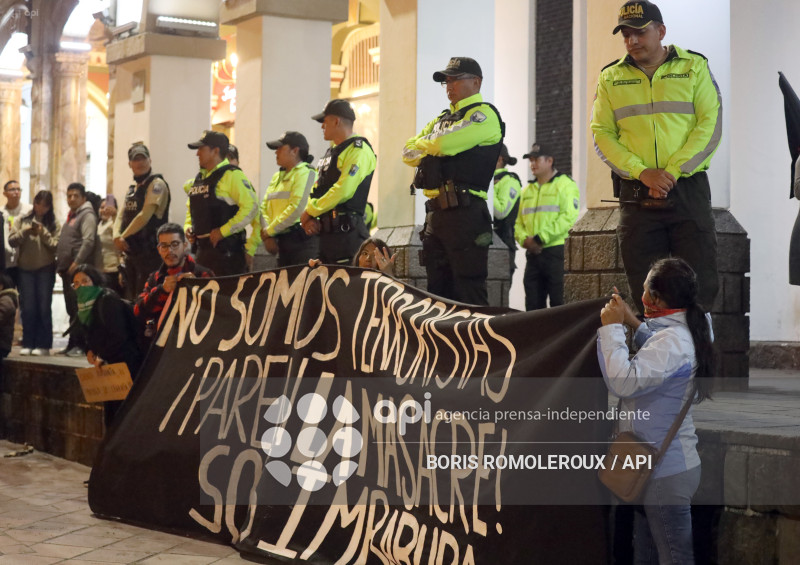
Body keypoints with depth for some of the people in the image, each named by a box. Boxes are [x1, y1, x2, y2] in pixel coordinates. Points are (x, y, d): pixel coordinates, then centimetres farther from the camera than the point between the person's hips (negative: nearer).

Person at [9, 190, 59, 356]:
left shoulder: (53, 223, 2)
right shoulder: (22, 220, 7)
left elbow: (56, 245, -7)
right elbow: (11, 241, 0)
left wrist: (43, 233, -18)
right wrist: (24, 232, -16)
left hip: (46, 269, -2)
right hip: (26, 268, 2)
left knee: (44, 307, 0)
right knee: (28, 308, 4)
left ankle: (43, 345, 3)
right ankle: (28, 344, 9)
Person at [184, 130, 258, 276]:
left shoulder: (232, 175, -9)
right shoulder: (199, 178, 18)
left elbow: (251, 207, -19)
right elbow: (190, 208, 32)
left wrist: (223, 231, -19)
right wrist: (188, 227, 10)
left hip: (226, 249, -9)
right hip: (202, 248, 9)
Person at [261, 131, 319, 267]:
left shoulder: (306, 173, -5)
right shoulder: (277, 176, 21)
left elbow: (296, 209, -16)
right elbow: (264, 207, 14)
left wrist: (269, 231, -9)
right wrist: (267, 236, -3)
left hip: (302, 240, -8)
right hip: (282, 241, 8)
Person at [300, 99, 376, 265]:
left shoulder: (358, 150, -8)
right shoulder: (331, 151, 22)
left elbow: (343, 190, -18)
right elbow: (317, 190, 20)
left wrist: (310, 211, -10)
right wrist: (308, 218, 1)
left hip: (346, 231, -9)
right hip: (326, 231, 10)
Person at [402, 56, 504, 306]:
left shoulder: (484, 114, -4)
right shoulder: (442, 119, 24)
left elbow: (443, 143, -16)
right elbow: (408, 153, 17)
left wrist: (422, 145, 5)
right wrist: (431, 147, -2)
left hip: (464, 212, -9)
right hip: (435, 211, 9)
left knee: (469, 292, -9)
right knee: (438, 290, 11)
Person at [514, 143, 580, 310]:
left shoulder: (565, 185, 0)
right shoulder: (527, 190, 22)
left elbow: (568, 218, -13)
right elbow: (519, 222, 20)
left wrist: (540, 238, -17)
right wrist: (524, 240, -2)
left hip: (557, 252, -7)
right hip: (533, 253, 7)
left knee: (559, 303, -6)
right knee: (533, 304, 7)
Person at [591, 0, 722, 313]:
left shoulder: (694, 67, 6)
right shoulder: (610, 78, 11)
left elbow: (710, 125, -2)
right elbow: (601, 134, 4)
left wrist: (673, 171, -13)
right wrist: (641, 172, -11)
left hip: (688, 190, -1)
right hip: (636, 193, 2)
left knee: (701, 283, -3)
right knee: (644, 289, 3)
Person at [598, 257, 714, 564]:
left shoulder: (672, 340, -25)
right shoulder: (684, 331, 7)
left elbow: (624, 381, -35)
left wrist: (611, 328, -24)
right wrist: (634, 324, 19)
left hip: (666, 472, -10)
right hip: (660, 464, 10)